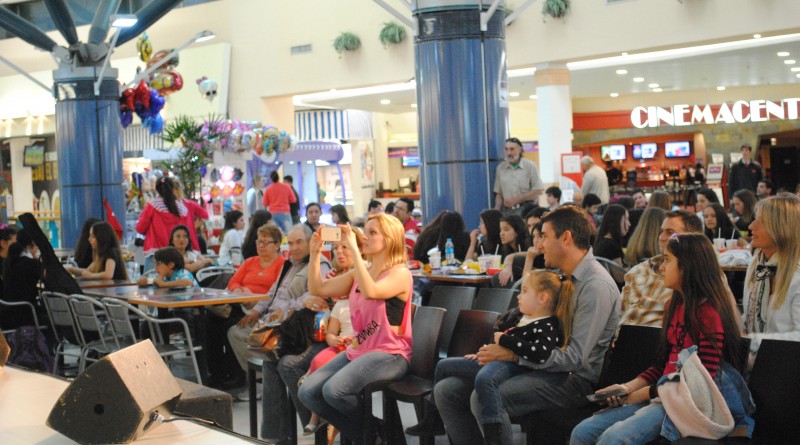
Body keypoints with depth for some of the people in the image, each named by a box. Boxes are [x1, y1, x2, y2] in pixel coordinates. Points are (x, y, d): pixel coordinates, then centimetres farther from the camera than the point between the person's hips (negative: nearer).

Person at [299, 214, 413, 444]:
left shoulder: (400, 273, -10)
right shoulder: (359, 273, 13)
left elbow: (370, 292, -30)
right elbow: (318, 289, 10)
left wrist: (354, 249, -29)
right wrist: (315, 252, -1)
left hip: (389, 354, -8)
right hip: (356, 351, 8)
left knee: (334, 390, -29)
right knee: (308, 392, -8)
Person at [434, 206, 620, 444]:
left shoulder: (597, 286, -16)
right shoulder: (561, 275, 14)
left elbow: (574, 358, -21)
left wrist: (513, 354, -20)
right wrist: (499, 349, 3)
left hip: (573, 378, -9)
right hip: (544, 364, 9)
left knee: (485, 397, -32)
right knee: (446, 391, -4)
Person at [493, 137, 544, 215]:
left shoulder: (529, 166, 2)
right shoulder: (500, 168, 11)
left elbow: (538, 190, -2)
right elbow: (499, 193, 13)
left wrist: (516, 199, -9)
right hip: (507, 210, 2)